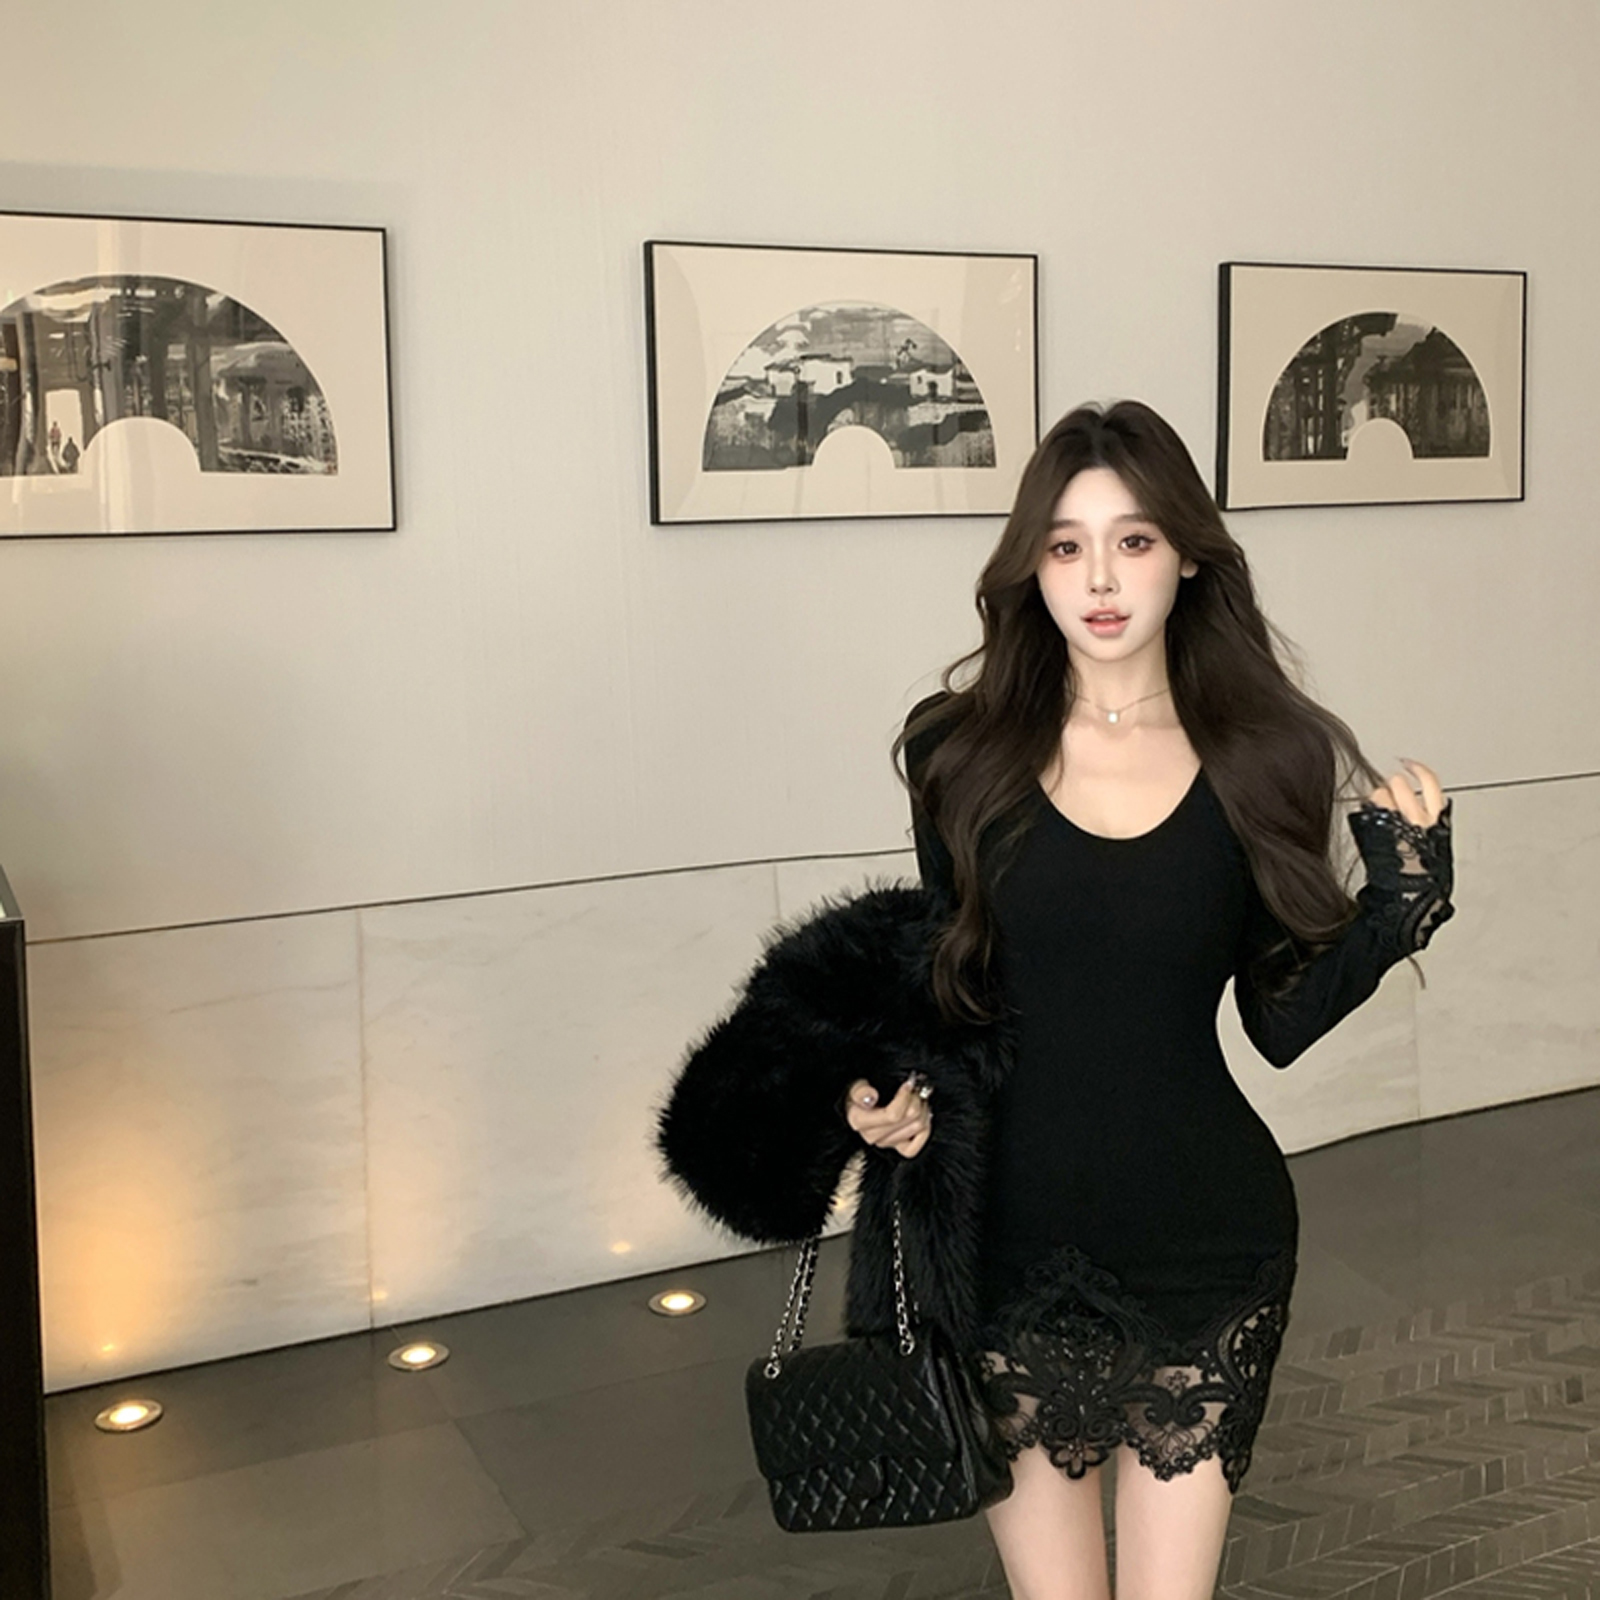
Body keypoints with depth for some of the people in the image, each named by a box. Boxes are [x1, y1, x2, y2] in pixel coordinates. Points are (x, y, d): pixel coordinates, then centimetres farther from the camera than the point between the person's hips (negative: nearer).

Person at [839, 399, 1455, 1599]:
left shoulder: (1265, 757, -4)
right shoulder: (966, 752, -3)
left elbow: (1283, 1021, 0)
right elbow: (958, 984, 7)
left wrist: (1402, 898, -13)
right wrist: (900, 1096, -11)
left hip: (1203, 1241, 0)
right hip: (1013, 1238, 1)